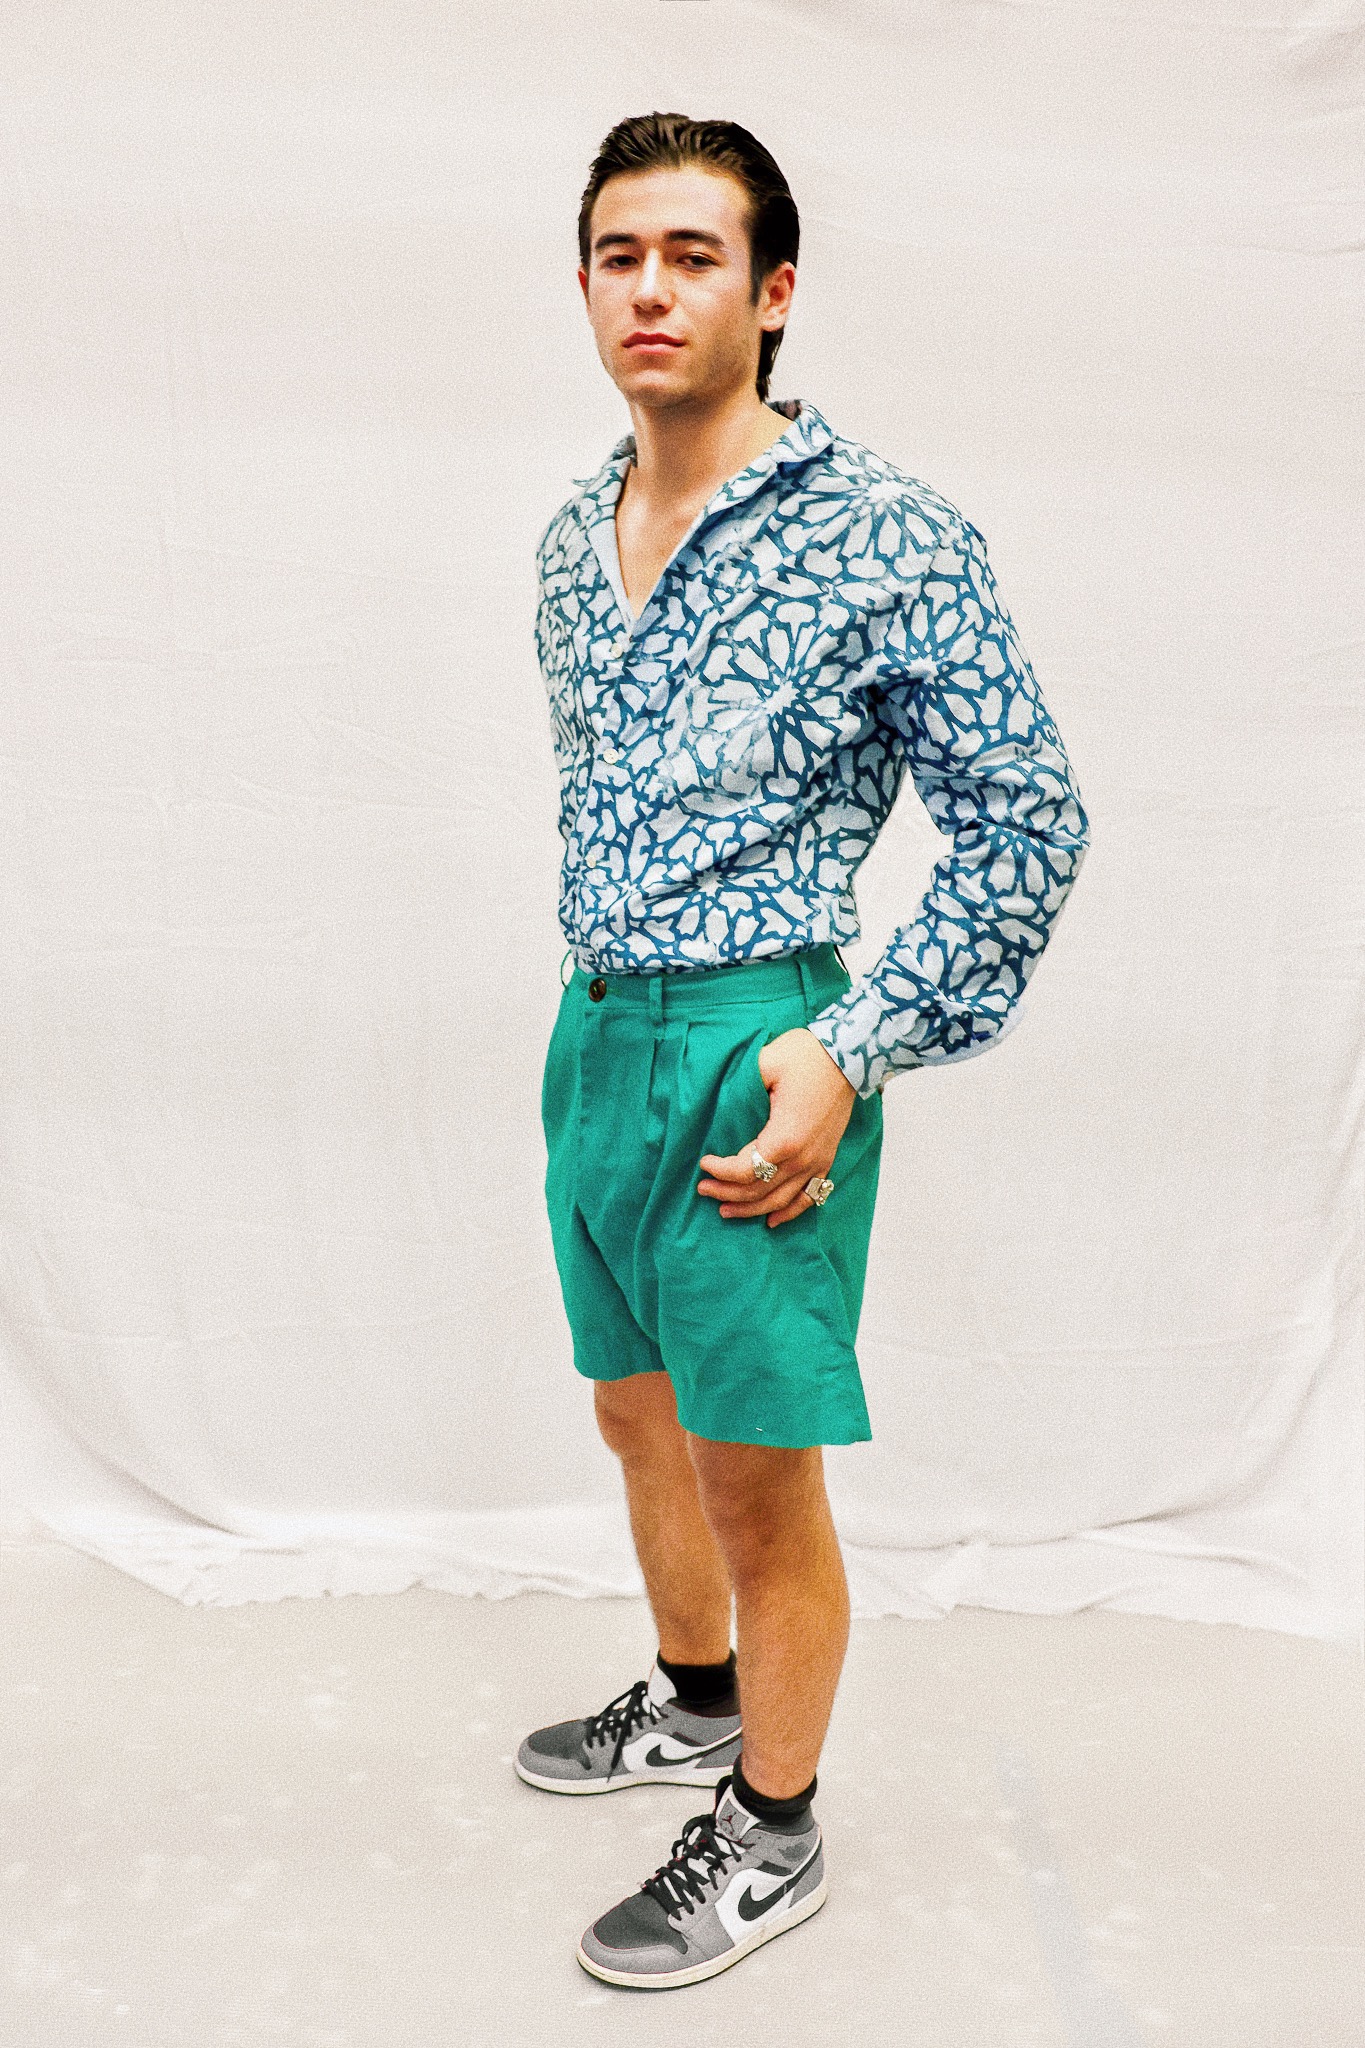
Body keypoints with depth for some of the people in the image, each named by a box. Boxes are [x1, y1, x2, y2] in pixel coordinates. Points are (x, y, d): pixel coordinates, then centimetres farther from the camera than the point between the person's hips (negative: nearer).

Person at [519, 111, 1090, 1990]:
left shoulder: (884, 538, -13)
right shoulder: (574, 542, 9)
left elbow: (1031, 821, -11)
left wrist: (850, 1055, -17)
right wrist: (604, 1017, 19)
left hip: (749, 1056, -7)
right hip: (592, 1038, 7)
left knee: (756, 1478, 4)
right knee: (641, 1417, 21)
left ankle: (773, 1835, 26)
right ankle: (697, 1702, 45)